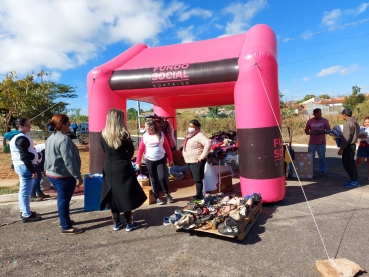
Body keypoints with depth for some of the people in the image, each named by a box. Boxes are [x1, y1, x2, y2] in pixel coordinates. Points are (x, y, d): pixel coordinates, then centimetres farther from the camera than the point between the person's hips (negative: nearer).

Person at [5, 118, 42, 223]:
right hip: (25, 166, -11)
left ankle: (24, 211, 30)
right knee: (25, 191, -4)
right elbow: (24, 156, -24)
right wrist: (33, 170, -22)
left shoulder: (16, 136, 14)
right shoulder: (21, 138, -19)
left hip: (20, 165, 11)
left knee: (23, 190, 18)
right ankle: (26, 215, 3)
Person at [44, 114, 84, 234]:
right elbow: (69, 160, -25)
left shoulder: (51, 138, 11)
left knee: (62, 199, 21)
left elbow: (49, 157, 19)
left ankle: (64, 220, 36)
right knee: (64, 200, -1)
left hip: (52, 174, 10)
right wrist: (78, 176, -20)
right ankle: (66, 227, 9)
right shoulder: (64, 139, -22)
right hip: (63, 175, -10)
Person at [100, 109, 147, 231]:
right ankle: (129, 223, 16)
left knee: (113, 195, 14)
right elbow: (131, 151, -4)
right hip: (123, 167, -4)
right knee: (126, 195, 6)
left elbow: (105, 151, 8)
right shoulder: (124, 134, -14)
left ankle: (116, 223, 24)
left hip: (109, 167, 4)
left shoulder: (103, 135, -2)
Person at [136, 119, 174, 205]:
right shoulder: (144, 136, -2)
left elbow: (167, 147, 2)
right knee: (153, 180, 7)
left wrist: (170, 159, 4)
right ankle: (157, 198, 22)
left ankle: (167, 194, 16)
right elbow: (140, 149, 1)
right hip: (150, 161, 1)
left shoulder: (161, 135, -3)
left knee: (162, 178, -10)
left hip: (161, 160, -1)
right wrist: (138, 162, -3)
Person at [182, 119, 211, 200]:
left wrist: (202, 156, -25)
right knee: (195, 179, 17)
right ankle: (199, 195, 28)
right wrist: (185, 155, 18)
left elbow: (208, 144, -27)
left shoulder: (199, 135, -15)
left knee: (198, 179, -5)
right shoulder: (189, 135, 13)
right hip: (190, 161, 10)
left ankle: (199, 196, 4)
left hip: (197, 161, -9)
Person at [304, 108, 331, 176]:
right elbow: (306, 131, 9)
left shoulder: (325, 121, 1)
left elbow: (329, 130, 2)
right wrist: (311, 133, -12)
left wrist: (322, 132, -15)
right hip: (312, 143, 1)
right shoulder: (310, 121, 4)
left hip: (321, 143, -1)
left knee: (322, 157, 4)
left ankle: (323, 171, 16)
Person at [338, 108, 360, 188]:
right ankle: (355, 179, 22)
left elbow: (346, 137, -21)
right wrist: (340, 136, 21)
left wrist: (341, 148, -18)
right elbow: (354, 135, 16)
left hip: (348, 146, -9)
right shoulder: (355, 123, 11)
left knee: (347, 163, -2)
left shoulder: (348, 123, -18)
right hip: (353, 145, 9)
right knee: (351, 163, 16)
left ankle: (354, 181, 2)